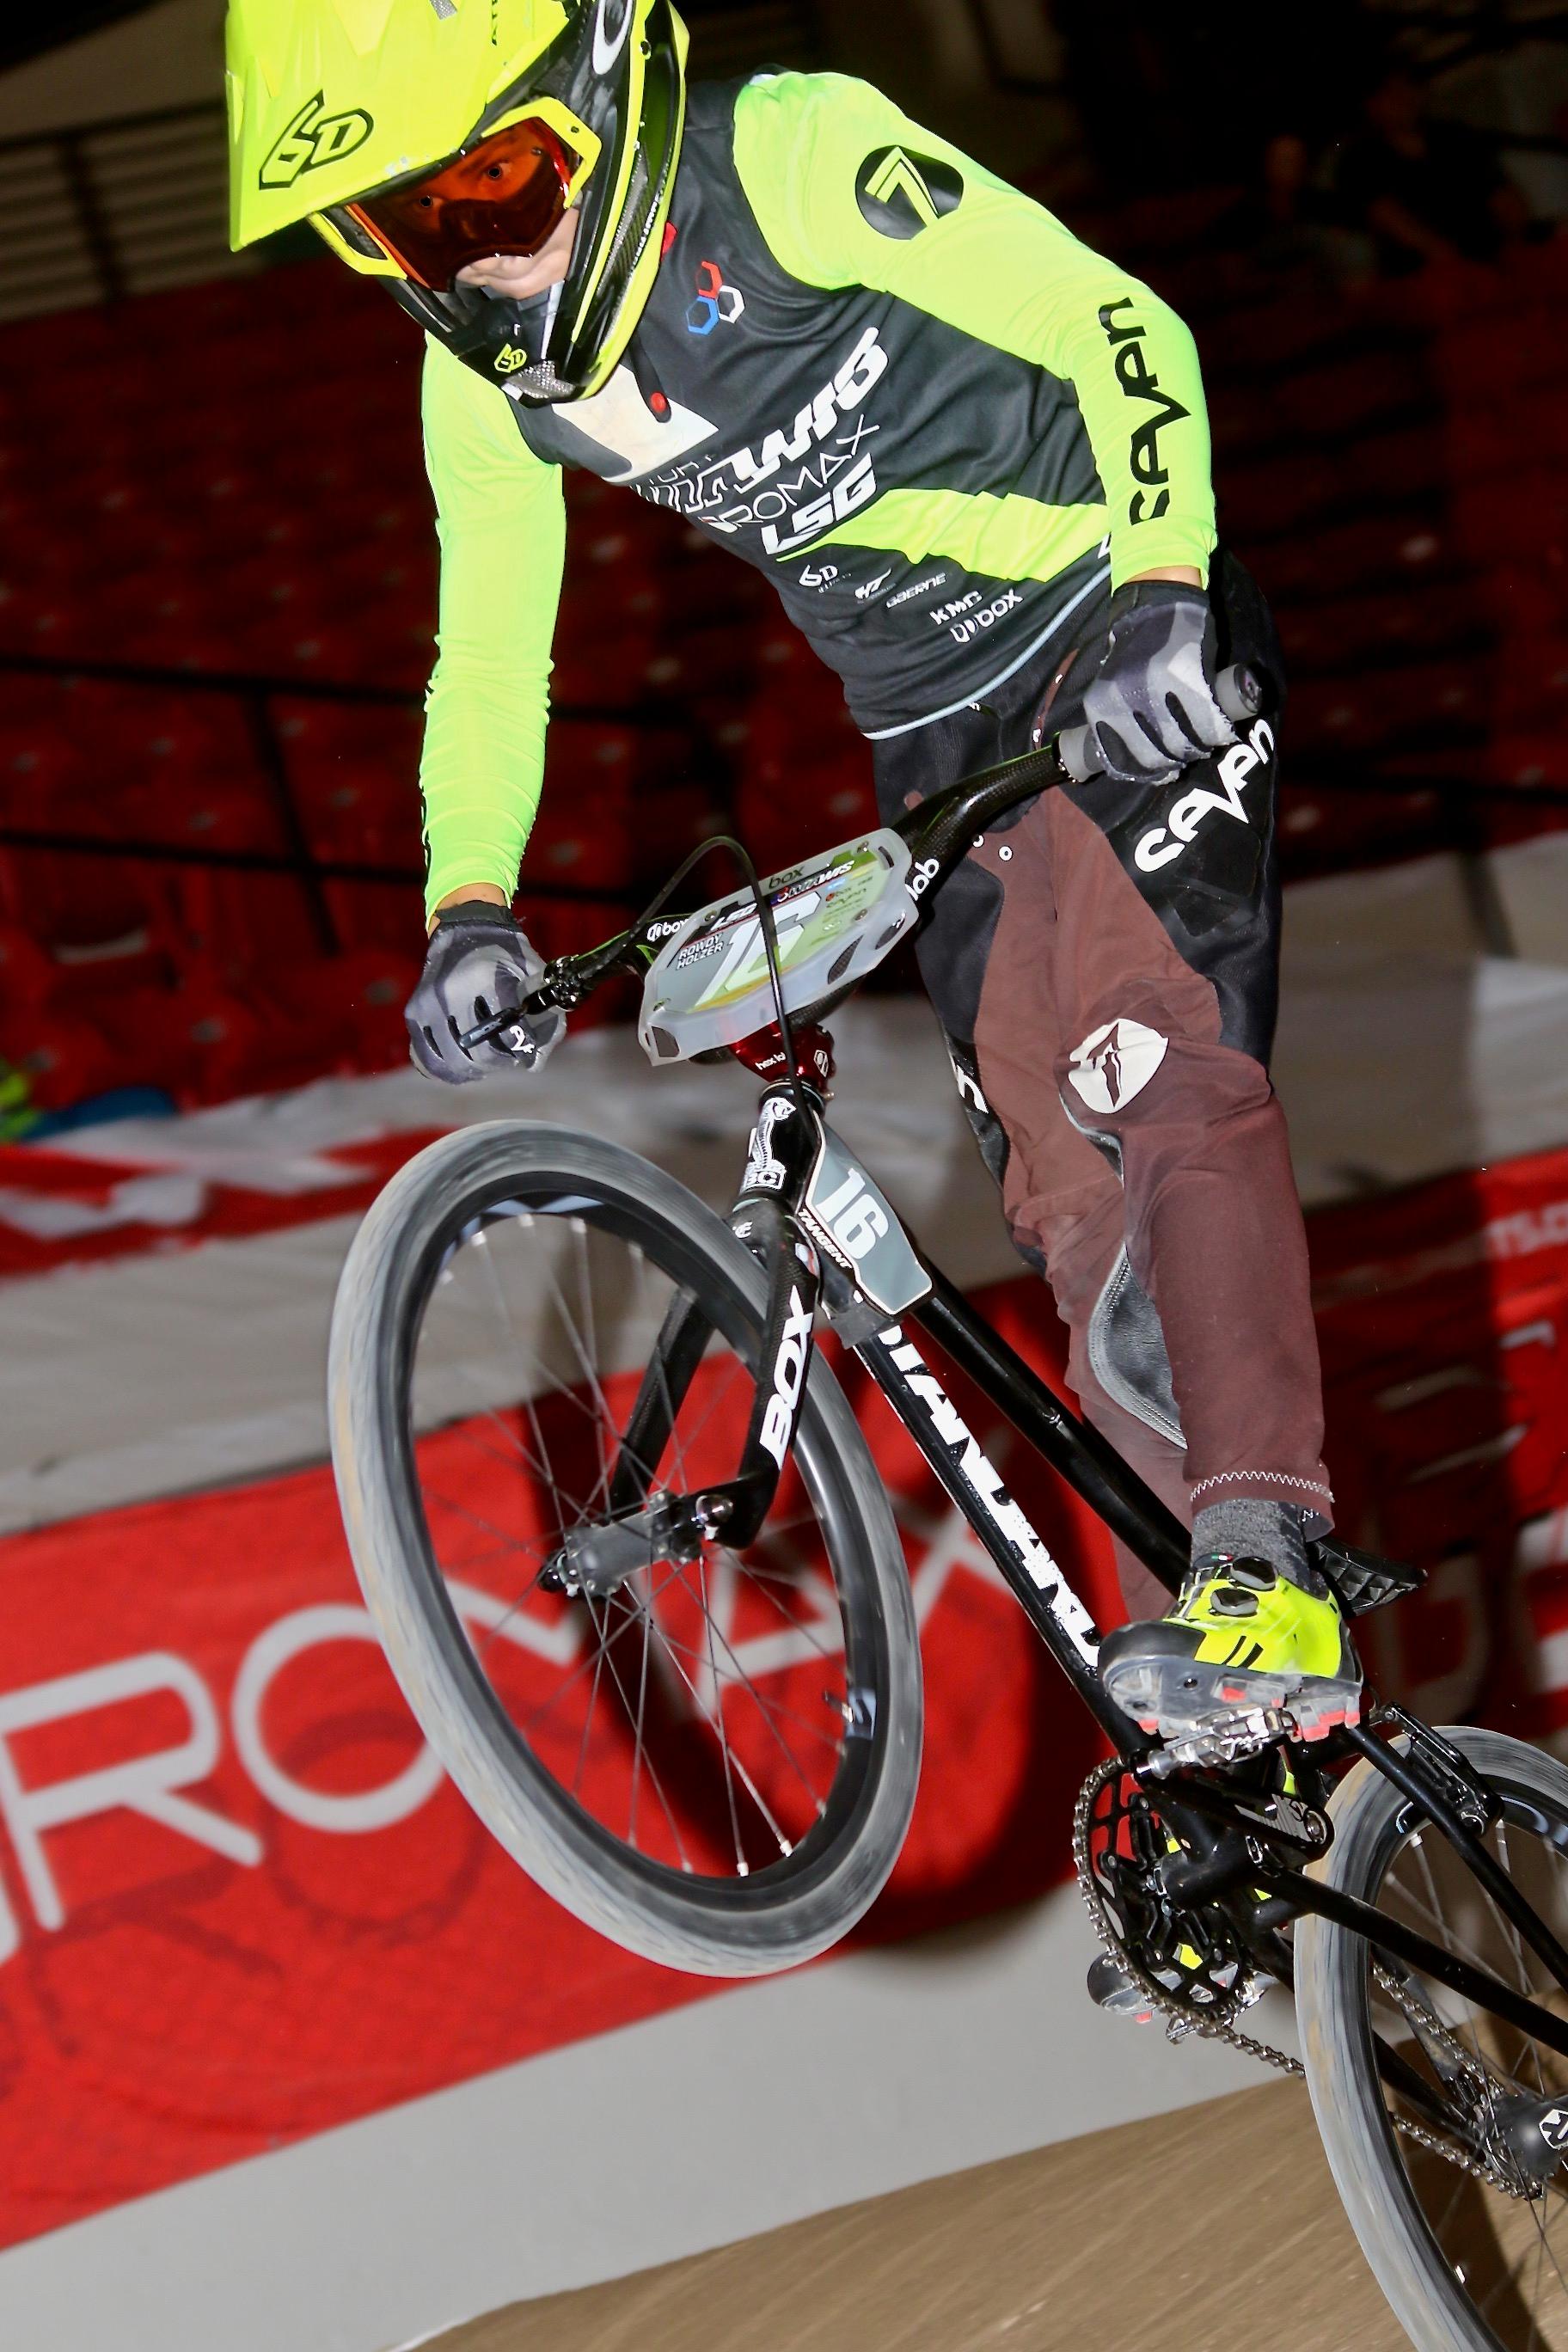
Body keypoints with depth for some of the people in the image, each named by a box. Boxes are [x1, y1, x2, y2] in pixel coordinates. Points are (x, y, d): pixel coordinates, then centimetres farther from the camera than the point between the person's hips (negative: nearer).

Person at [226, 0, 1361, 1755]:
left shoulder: (796, 163, -22)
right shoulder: (484, 371, -4)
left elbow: (1119, 328, -21)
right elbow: (489, 654, 5)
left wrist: (1163, 580, -36)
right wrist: (469, 911, -8)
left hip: (1129, 649, -6)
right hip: (941, 739, 6)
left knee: (1153, 1067, -28)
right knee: (1071, 1201, 3)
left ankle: (1269, 1573, -33)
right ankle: (1217, 1714, 11)